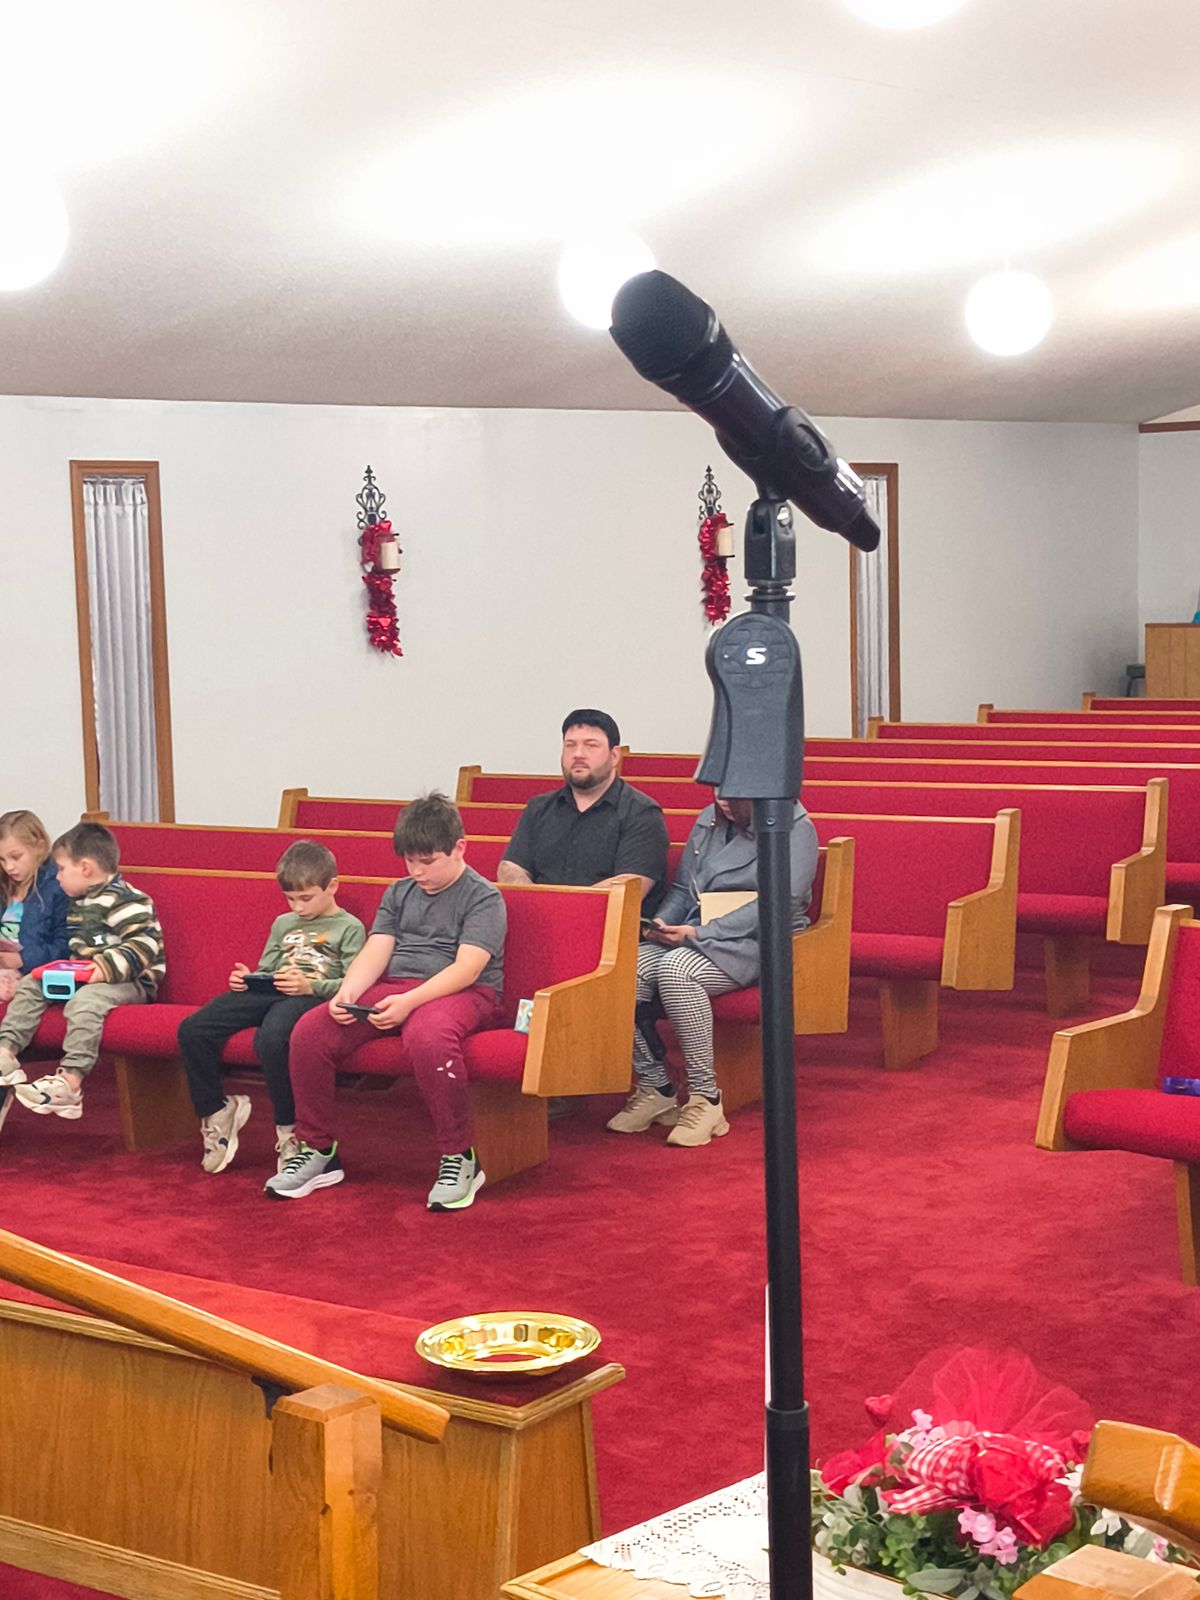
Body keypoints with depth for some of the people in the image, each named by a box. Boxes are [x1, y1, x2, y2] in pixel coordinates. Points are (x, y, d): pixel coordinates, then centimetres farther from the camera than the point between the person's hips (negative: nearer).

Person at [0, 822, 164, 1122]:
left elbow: (145, 945, -25)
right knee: (30, 985, 6)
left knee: (84, 1001, -36)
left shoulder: (123, 900, -16)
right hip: (82, 977, 10)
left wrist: (106, 969, -32)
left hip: (130, 983, -10)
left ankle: (70, 1082, -43)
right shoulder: (78, 903, 16)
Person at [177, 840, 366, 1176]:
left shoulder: (349, 928, 9)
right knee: (192, 1029, -16)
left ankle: (289, 1130, -23)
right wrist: (247, 979, 9)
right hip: (268, 993, 7)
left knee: (271, 1038, -41)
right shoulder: (283, 924, 30)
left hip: (310, 997, -7)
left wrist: (310, 985, -18)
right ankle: (215, 1111, 2)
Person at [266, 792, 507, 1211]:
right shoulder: (399, 893, 20)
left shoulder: (483, 897, 0)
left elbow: (467, 968, -13)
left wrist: (409, 1002, -26)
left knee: (427, 1036, -42)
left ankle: (459, 1159, -26)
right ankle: (317, 1150, -3)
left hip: (459, 993, -6)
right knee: (309, 1031, -17)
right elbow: (375, 952, 10)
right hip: (391, 988, 6)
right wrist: (346, 994, -12)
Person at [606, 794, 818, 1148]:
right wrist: (661, 924, -1)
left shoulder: (795, 829, -4)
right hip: (693, 937, 6)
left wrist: (698, 933, -21)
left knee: (676, 970, -36)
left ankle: (705, 1099, -27)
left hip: (753, 944, -6)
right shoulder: (708, 821, 18)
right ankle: (654, 1089, -12)